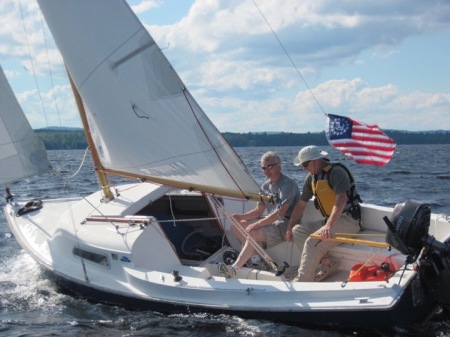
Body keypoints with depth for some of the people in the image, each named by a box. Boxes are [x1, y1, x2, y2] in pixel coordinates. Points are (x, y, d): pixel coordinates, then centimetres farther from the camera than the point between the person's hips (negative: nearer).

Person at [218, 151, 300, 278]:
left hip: (286, 224, -10)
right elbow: (258, 211, 15)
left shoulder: (288, 184, -14)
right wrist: (241, 216, -5)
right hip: (271, 221, 10)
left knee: (253, 233, -31)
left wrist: (257, 224, -26)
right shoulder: (266, 186, 13)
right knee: (236, 226, 2)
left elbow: (281, 212, -23)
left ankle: (235, 269, -32)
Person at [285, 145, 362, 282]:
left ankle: (301, 282, -20)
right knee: (297, 230, -4)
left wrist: (329, 226, -38)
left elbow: (341, 199, -28)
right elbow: (301, 204, 18)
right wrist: (290, 228, 12)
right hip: (329, 220, 9)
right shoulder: (311, 178, 12)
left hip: (348, 220, -9)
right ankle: (326, 263, -10)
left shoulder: (336, 172, -15)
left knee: (312, 242, -26)